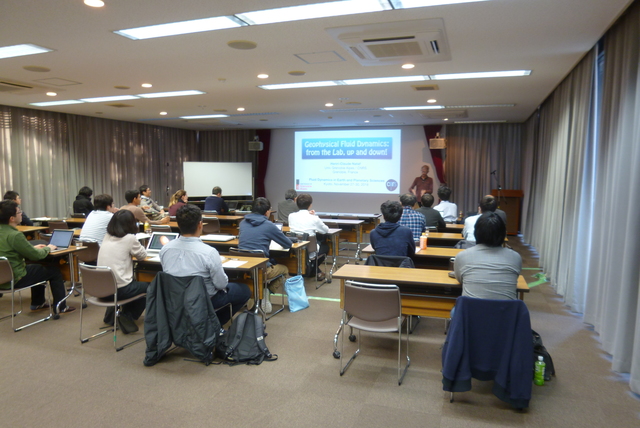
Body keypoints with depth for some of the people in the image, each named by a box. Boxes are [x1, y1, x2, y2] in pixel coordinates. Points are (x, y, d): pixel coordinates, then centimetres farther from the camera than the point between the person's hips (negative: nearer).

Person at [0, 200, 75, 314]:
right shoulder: (14, 235, -27)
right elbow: (36, 255, -18)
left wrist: (33, 248, 14)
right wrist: (48, 248, 1)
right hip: (14, 280, -9)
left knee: (38, 267, 31)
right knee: (54, 271, 8)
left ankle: (37, 303, 41)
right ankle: (60, 307, 16)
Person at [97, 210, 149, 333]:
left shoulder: (107, 237, 6)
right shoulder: (129, 238, -12)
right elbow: (142, 255, 3)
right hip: (119, 289, -7)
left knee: (135, 284, 32)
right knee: (148, 287, 19)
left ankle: (113, 312, 24)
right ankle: (128, 316, 9)